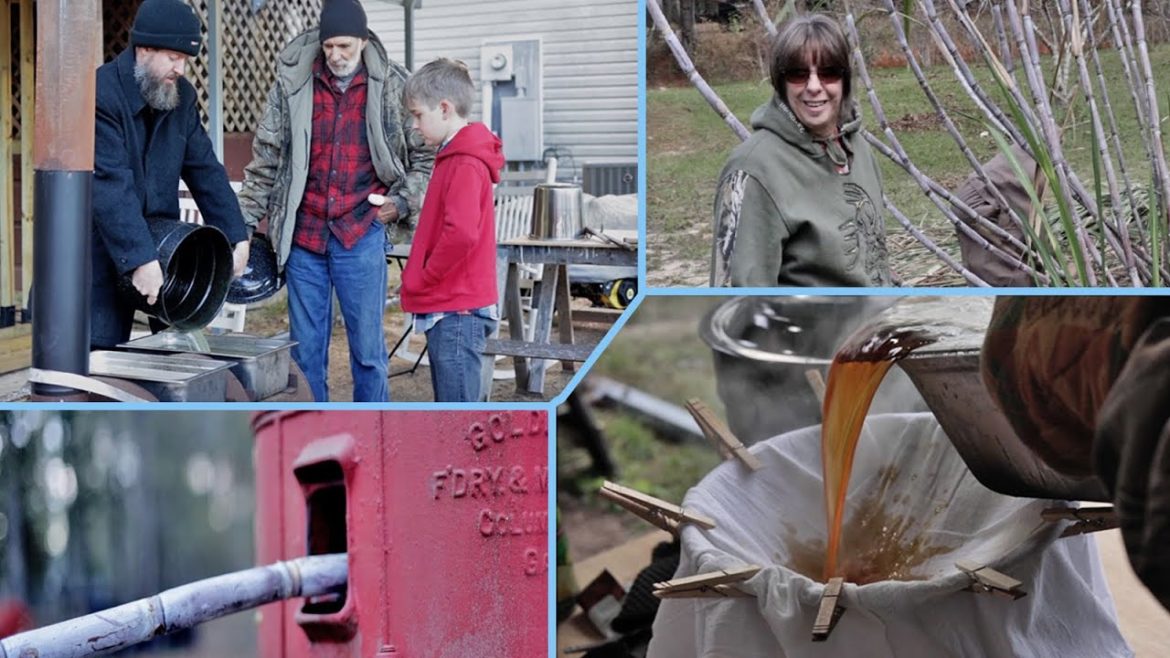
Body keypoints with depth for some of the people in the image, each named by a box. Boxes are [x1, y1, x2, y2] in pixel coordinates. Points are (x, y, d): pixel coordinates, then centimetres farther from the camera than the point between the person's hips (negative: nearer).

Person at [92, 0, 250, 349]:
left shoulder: (181, 95, 6)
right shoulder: (100, 95, -18)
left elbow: (205, 169, 8)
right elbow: (111, 186, -26)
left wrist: (236, 237, -1)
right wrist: (141, 259, -32)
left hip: (158, 247, 7)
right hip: (101, 253, -7)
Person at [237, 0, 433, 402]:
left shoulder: (391, 87, -1)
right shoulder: (293, 82, 1)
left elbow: (424, 155, 9)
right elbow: (266, 157, 8)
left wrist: (404, 201, -3)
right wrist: (246, 220, 7)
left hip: (361, 236, -1)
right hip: (303, 235, 2)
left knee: (367, 346, 3)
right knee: (305, 349, 7)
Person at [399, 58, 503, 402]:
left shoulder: (464, 164, -16)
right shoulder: (454, 157, 17)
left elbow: (461, 234, -27)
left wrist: (419, 280, -15)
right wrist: (419, 280, 12)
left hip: (456, 310, -11)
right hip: (448, 307, 11)